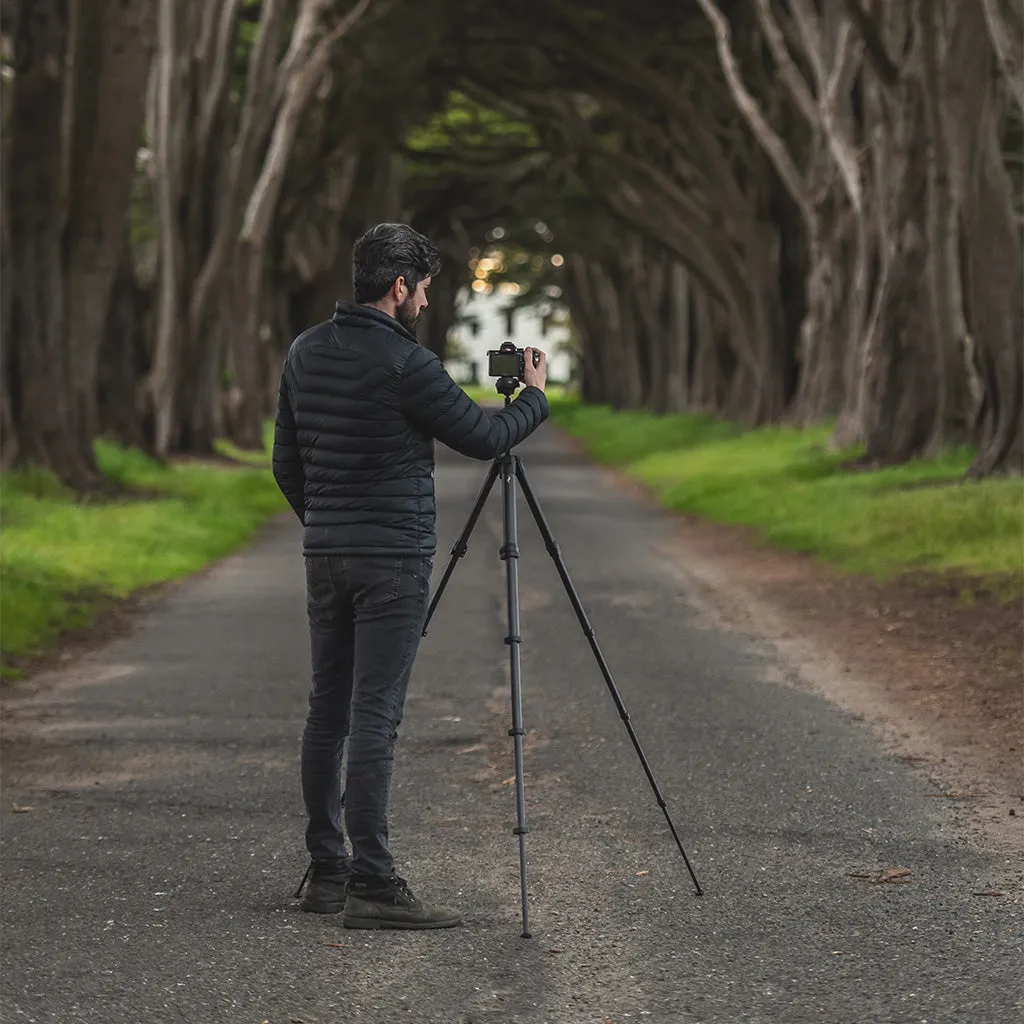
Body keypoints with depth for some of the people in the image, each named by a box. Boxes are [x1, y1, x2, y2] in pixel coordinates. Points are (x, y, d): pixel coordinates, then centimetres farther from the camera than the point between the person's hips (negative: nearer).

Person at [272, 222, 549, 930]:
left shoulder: (304, 353, 8)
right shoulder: (405, 363, -15)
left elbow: (287, 463, 14)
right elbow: (483, 438, -5)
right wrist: (536, 396, 13)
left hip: (324, 554, 8)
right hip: (392, 562, -7)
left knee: (328, 711, 11)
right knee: (374, 717, -9)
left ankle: (327, 872, 15)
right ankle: (372, 885, -11)